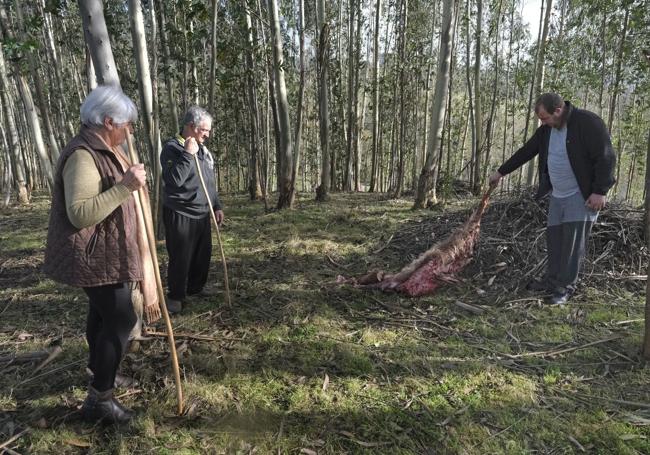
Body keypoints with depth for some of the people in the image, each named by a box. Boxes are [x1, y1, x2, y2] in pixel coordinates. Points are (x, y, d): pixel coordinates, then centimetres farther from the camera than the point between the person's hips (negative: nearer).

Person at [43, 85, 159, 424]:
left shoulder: (102, 151, 10)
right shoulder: (83, 156, -23)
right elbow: (80, 214, -33)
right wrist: (125, 186, -33)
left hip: (104, 253, 11)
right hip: (97, 256, -11)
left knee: (103, 313, 24)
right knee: (120, 320, -5)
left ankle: (98, 367, 45)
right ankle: (99, 399, 6)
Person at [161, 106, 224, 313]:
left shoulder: (203, 150, 13)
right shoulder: (172, 148, -11)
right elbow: (174, 180, -25)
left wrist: (216, 206, 16)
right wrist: (188, 154, -26)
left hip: (203, 214, 8)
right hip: (180, 215, -8)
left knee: (203, 254, 14)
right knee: (180, 258, 0)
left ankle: (196, 288, 32)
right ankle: (175, 296, 15)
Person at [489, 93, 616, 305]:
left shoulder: (588, 122, -17)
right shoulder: (546, 130, 5)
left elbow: (606, 158, -18)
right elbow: (525, 152, 14)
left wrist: (600, 191, -21)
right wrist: (501, 172, 18)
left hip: (582, 196, -7)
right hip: (558, 195, 7)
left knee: (573, 244, -5)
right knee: (554, 239, 9)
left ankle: (565, 287, 5)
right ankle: (551, 281, 21)